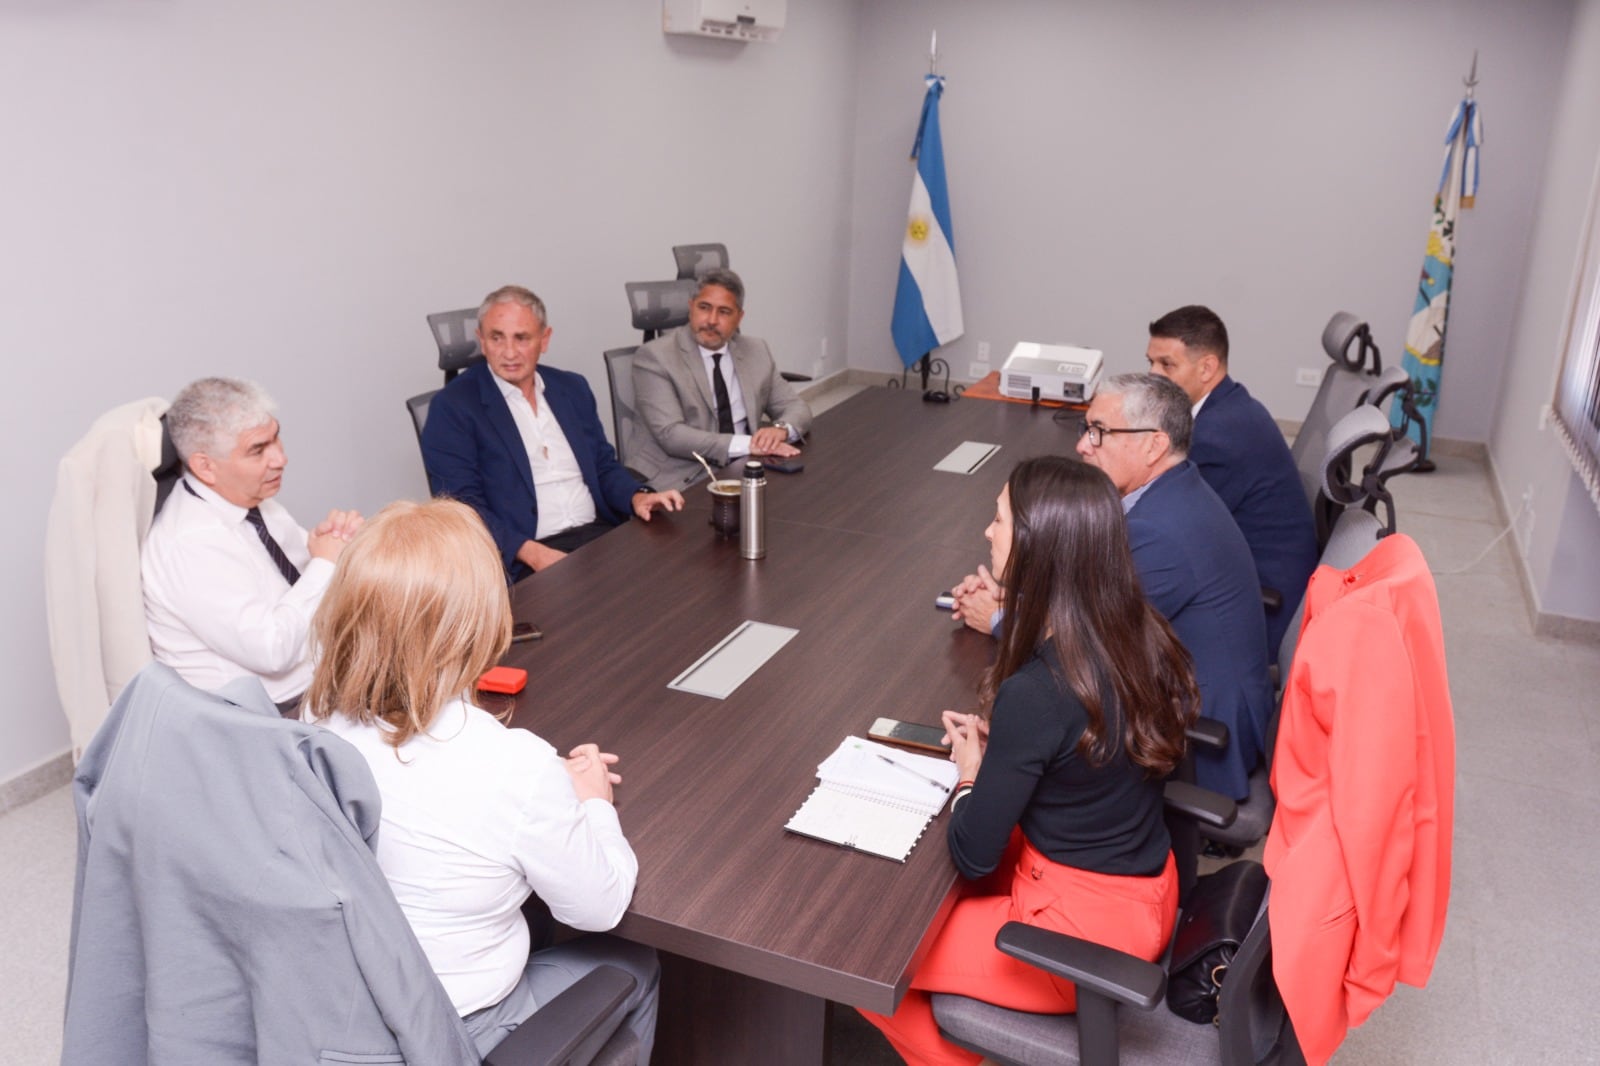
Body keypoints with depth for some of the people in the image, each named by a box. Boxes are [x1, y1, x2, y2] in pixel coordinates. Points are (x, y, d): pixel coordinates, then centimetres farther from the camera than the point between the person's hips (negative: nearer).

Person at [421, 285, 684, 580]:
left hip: (600, 535, 6)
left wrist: (637, 496, -2)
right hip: (521, 559, -5)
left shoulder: (573, 388, 15)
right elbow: (463, 504, -8)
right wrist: (530, 552, -22)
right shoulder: (453, 407, -2)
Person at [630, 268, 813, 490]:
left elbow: (797, 408, 14)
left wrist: (781, 429, -11)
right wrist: (747, 444, -24)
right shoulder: (655, 356, -6)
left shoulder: (756, 351, 11)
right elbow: (671, 435, -16)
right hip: (682, 479, -6)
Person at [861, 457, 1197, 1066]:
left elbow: (972, 855, -19)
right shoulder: (1136, 634, -7)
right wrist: (999, 742, 1)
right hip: (1140, 887, 8)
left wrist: (970, 773, -2)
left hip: (1088, 926, -8)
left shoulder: (1035, 693, -30)